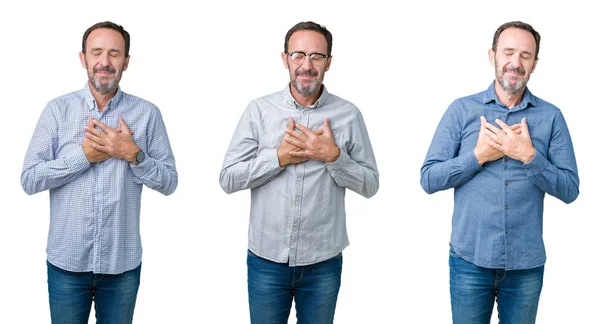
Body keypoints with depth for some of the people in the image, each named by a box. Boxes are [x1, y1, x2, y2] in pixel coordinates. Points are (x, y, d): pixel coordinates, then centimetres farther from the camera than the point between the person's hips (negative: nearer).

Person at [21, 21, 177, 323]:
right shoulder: (57, 109, -3)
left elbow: (169, 182, -1)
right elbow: (29, 180, -6)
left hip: (123, 263, 1)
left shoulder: (147, 114, -2)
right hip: (66, 262, 0)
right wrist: (84, 155, -15)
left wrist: (133, 154, -16)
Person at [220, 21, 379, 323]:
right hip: (266, 260, 0)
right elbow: (227, 179, -4)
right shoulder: (259, 110, -2)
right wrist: (279, 157, -15)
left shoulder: (348, 115, -2)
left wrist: (333, 156, -16)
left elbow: (370, 184, -1)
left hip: (324, 263, 0)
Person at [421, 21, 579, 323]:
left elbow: (570, 190, -2)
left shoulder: (551, 117, 1)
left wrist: (529, 156, -15)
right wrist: (479, 156, -14)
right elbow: (428, 179, -4)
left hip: (527, 264, 1)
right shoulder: (462, 110, -1)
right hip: (470, 259, -1)